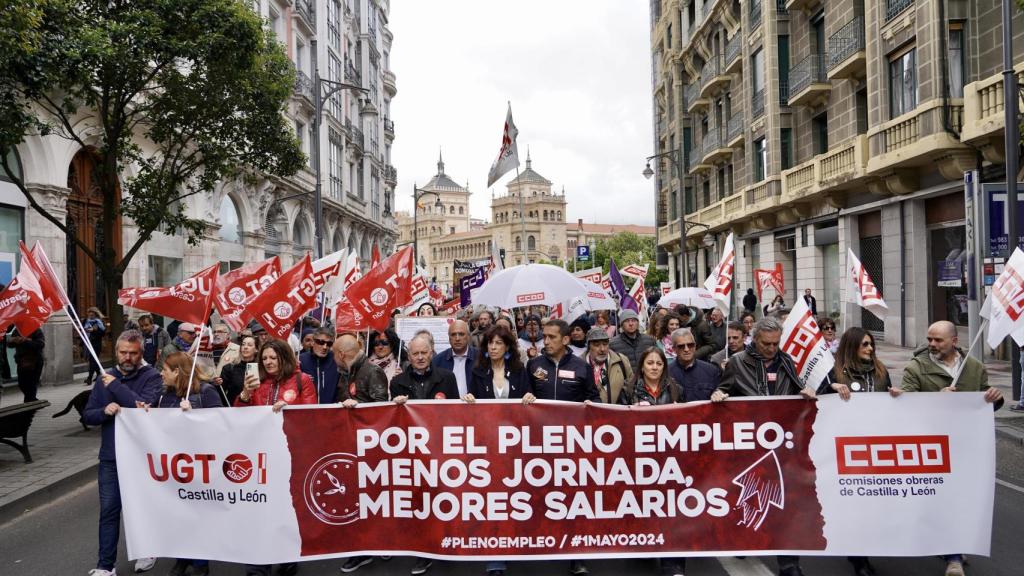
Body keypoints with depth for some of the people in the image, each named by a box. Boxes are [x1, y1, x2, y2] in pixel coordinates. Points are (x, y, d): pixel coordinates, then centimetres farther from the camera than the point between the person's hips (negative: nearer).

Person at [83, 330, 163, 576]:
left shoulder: (152, 376, -8)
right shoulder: (105, 377, 5)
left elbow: (145, 406, -25)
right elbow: (87, 416, 7)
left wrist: (115, 386, -19)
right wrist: (105, 411, -15)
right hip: (110, 456, 3)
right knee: (109, 510, 3)